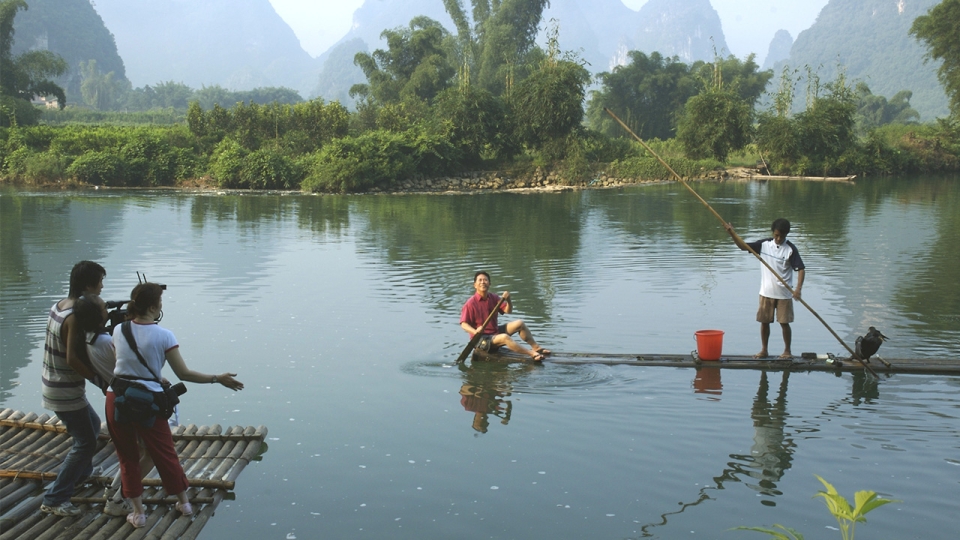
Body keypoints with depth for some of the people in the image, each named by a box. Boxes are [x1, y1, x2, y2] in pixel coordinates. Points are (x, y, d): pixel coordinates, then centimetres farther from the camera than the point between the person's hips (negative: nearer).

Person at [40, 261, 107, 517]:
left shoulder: (60, 306, 4)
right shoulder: (75, 317, -24)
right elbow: (72, 359, -28)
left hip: (54, 385, 10)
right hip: (67, 392, -10)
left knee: (92, 425, 27)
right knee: (86, 443, -3)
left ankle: (81, 472, 45)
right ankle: (54, 499, 0)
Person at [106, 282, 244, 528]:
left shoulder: (118, 331, 0)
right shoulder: (164, 336, -11)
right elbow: (184, 373, -10)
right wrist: (218, 379, -2)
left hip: (117, 399, 2)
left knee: (128, 456, 15)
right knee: (165, 453, 15)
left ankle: (138, 512, 19)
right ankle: (184, 502, 30)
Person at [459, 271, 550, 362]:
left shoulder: (493, 298, 5)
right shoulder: (471, 303, -15)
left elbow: (508, 311, 1)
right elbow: (463, 324, -17)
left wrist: (508, 300, -20)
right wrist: (475, 332, -36)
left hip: (495, 331, 8)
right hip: (481, 339, -8)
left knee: (519, 323, 0)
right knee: (504, 337, -33)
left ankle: (536, 348, 5)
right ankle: (532, 354, -30)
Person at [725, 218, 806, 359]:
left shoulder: (791, 249, -9)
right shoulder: (764, 244, 1)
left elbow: (800, 269, -12)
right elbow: (744, 246, 3)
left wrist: (798, 288, -25)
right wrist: (732, 233, -11)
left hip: (784, 293, -3)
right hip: (766, 292, 3)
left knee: (784, 323, 3)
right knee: (764, 321, 8)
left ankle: (787, 351, 17)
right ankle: (764, 350, 21)